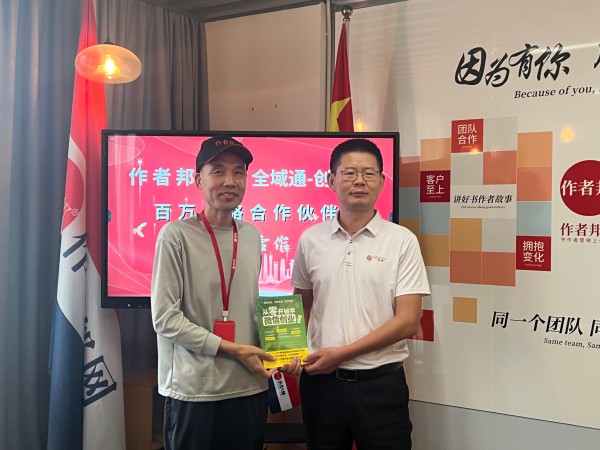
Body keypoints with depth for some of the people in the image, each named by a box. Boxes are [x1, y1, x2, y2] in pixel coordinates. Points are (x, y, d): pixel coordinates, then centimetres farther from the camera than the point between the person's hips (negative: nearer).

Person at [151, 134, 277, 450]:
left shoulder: (252, 236, 7)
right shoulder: (177, 235, -10)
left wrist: (272, 353, 2)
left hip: (249, 388, 6)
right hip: (194, 392, -5)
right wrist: (231, 349, -14)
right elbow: (165, 318, -13)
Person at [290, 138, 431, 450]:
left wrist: (342, 353, -14)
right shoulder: (310, 240, 3)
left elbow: (408, 322, -9)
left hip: (380, 382, -2)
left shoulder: (402, 241, -5)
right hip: (321, 380, 3)